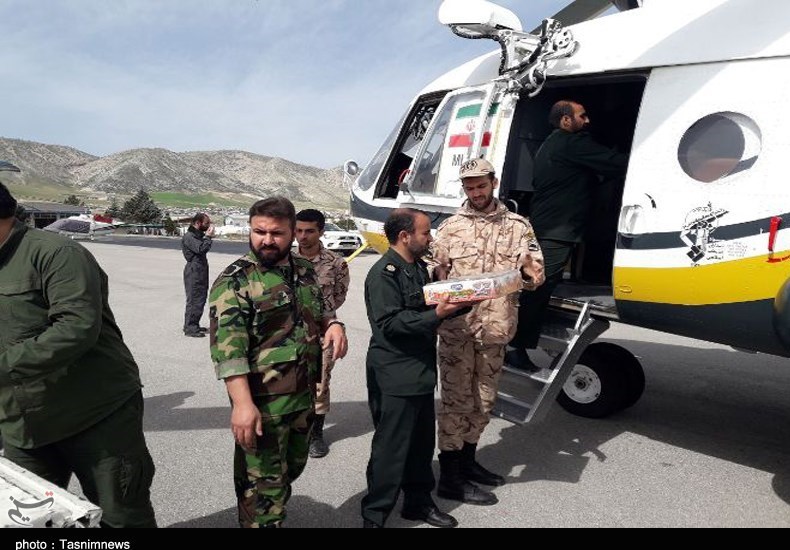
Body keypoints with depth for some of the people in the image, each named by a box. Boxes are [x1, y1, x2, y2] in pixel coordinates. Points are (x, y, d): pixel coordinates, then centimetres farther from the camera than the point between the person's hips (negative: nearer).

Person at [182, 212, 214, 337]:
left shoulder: (199, 234, 17)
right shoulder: (188, 236, -13)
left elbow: (205, 248, 18)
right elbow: (201, 248, -25)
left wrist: (208, 236, 8)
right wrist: (208, 236, -16)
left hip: (201, 271, 10)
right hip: (194, 272, -10)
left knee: (201, 299, 14)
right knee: (194, 300, -7)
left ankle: (194, 325, 25)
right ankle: (190, 328, 0)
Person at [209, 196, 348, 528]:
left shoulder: (306, 271, 5)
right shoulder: (235, 280, -15)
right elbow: (227, 347, -21)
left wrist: (332, 324, -2)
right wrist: (242, 403, -28)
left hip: (305, 395, 7)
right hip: (262, 402, -7)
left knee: (292, 469, 25)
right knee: (263, 484, 6)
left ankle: (275, 514, 49)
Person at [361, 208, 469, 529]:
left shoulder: (419, 268, 14)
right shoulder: (383, 274, -15)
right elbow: (390, 323, -22)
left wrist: (457, 304, 6)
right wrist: (436, 315, -26)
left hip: (421, 372, 9)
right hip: (394, 379, -9)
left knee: (422, 443, 18)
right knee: (391, 450, 1)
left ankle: (418, 502, 36)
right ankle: (374, 516, 16)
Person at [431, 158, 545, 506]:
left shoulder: (518, 226, 8)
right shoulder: (450, 227, 5)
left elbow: (535, 275, 6)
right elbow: (435, 275, 7)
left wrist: (530, 272, -17)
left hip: (496, 329, 3)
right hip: (457, 328, -3)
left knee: (483, 401, 15)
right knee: (457, 400, 0)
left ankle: (467, 461, 34)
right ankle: (450, 477, 12)